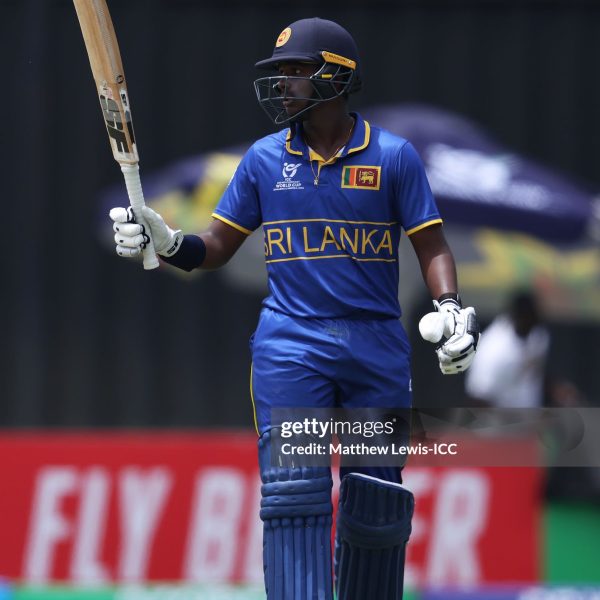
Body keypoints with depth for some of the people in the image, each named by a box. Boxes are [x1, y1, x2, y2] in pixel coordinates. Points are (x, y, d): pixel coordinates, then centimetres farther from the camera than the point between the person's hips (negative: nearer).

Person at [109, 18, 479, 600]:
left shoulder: (392, 156, 2)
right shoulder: (265, 158, 8)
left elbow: (431, 246, 3)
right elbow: (217, 247, 11)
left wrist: (452, 310, -14)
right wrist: (165, 243, -8)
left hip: (378, 347, 0)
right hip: (290, 343, 0)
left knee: (376, 504, 4)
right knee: (294, 495, -13)